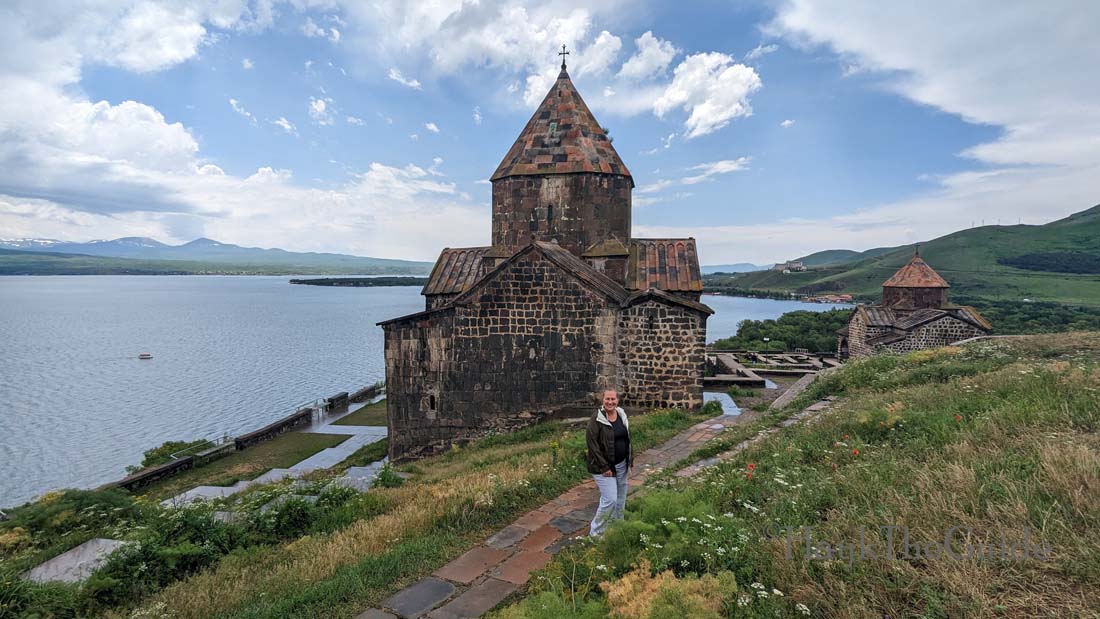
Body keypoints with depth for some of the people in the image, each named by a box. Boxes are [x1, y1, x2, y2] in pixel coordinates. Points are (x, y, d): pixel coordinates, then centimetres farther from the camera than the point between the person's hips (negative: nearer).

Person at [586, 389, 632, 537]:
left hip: (621, 465, 7)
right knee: (610, 500, -8)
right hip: (604, 466, -7)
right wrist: (604, 467, -19)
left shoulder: (622, 415, 2)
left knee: (620, 499, 15)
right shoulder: (597, 419, -18)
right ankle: (595, 533, 9)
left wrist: (630, 459, 9)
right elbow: (592, 444, -18)